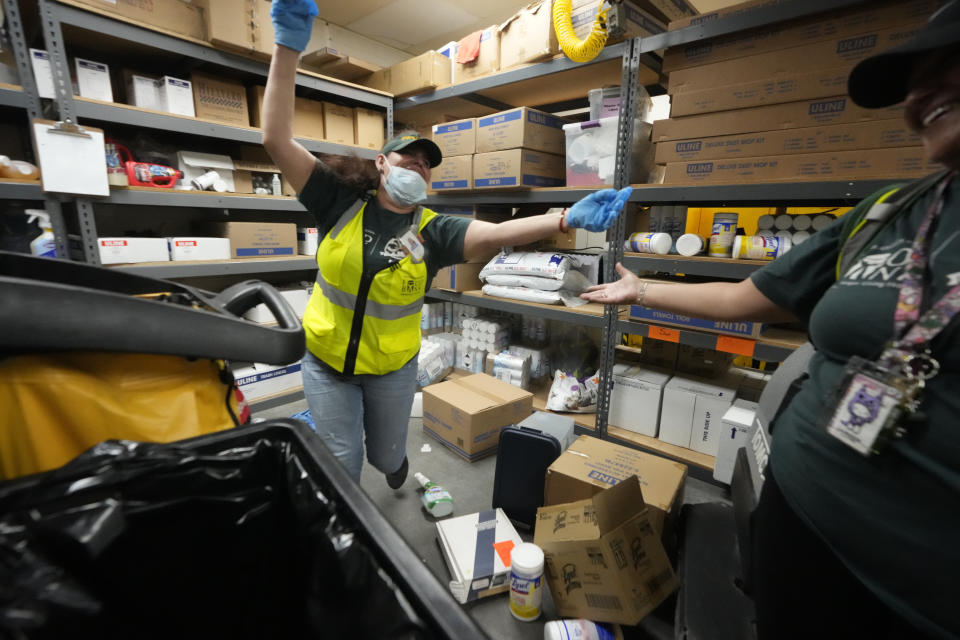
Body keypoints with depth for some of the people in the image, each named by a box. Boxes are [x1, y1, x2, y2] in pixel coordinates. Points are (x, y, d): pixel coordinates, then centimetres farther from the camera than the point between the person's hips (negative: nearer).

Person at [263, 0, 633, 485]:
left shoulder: (431, 230, -12)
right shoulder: (341, 203, -10)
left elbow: (492, 234, -27)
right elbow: (278, 140, -15)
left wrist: (566, 219, -41)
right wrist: (288, 48, -23)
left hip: (392, 367, 0)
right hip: (325, 362, 0)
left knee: (386, 453, 20)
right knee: (340, 465, 12)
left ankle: (396, 464, 60)